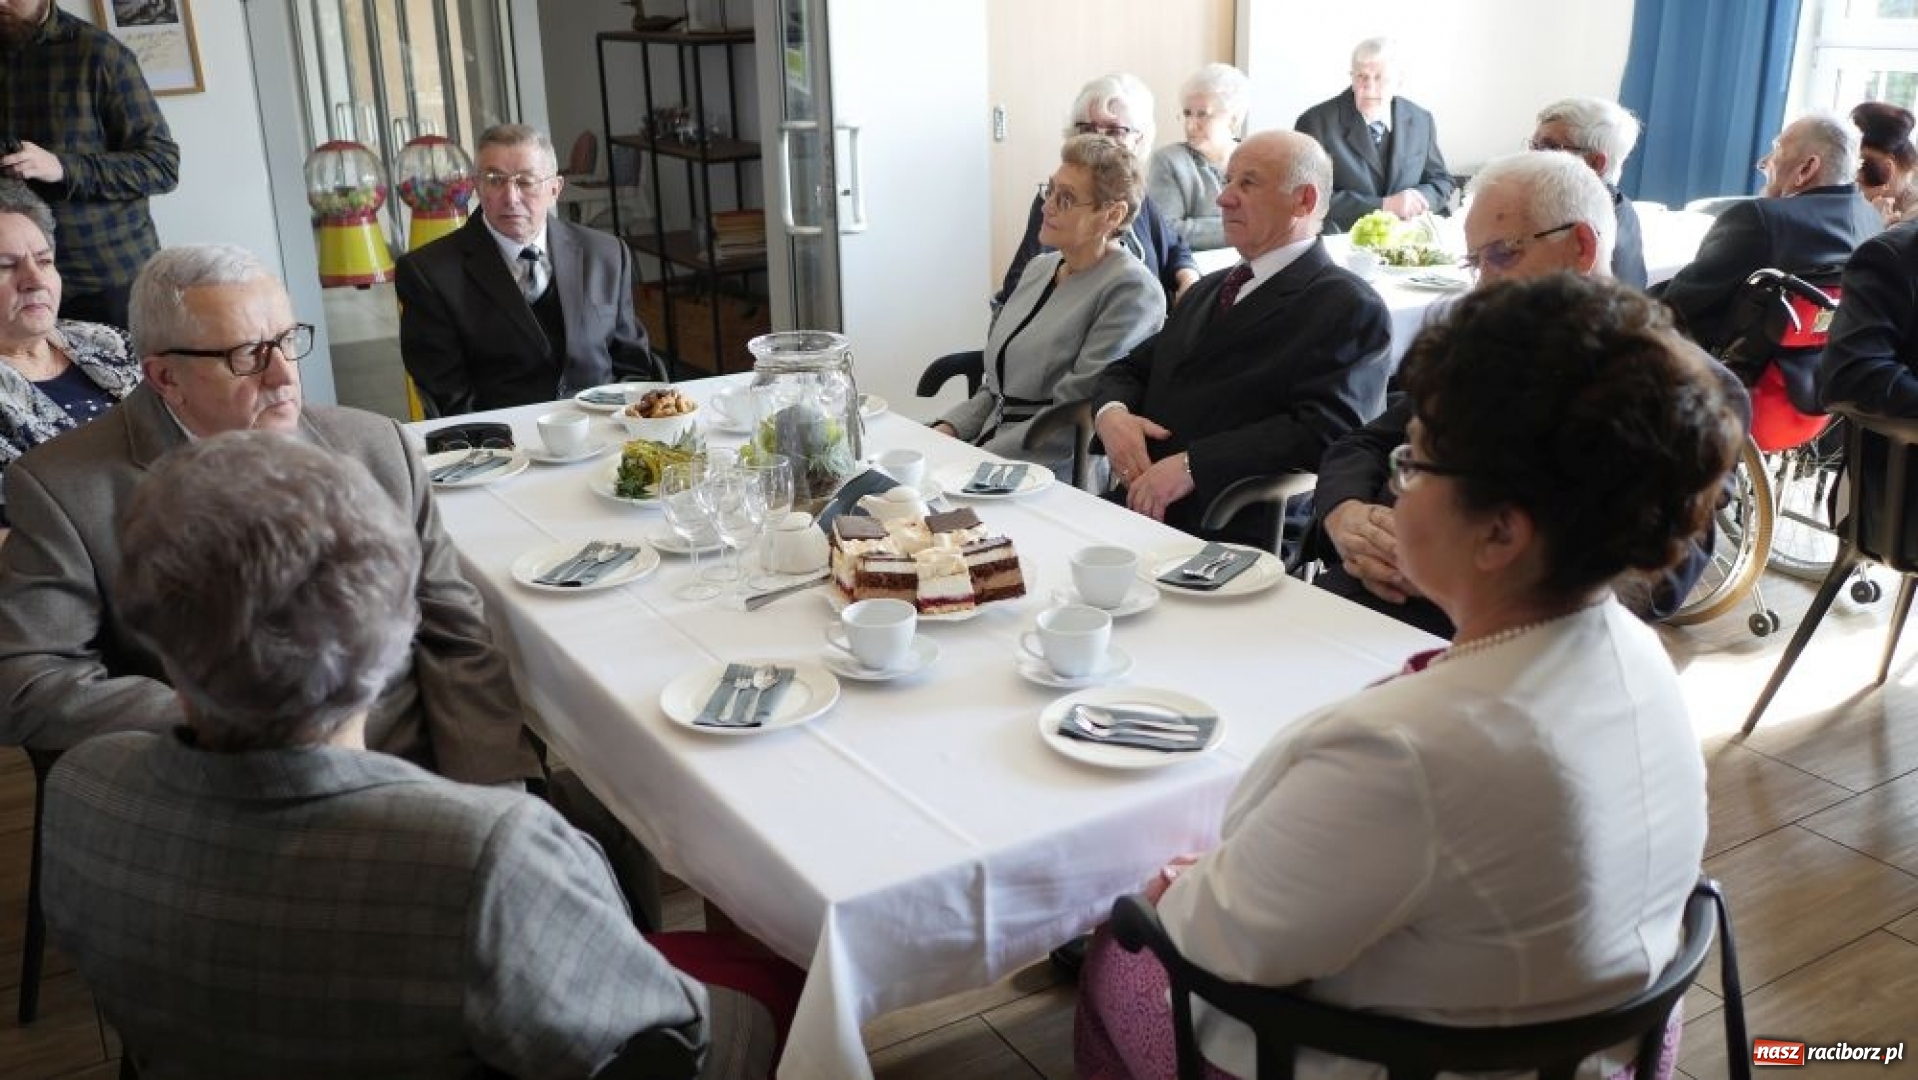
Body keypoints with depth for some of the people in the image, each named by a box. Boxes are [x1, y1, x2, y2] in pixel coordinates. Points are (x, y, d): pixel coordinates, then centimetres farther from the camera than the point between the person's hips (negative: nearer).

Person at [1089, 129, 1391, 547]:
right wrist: (1111, 412, 0)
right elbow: (1130, 369, 24)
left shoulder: (1350, 309, -3)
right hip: (1135, 513, 7)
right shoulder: (1208, 290, 24)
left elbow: (1322, 432, -15)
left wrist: (1193, 465, -20)